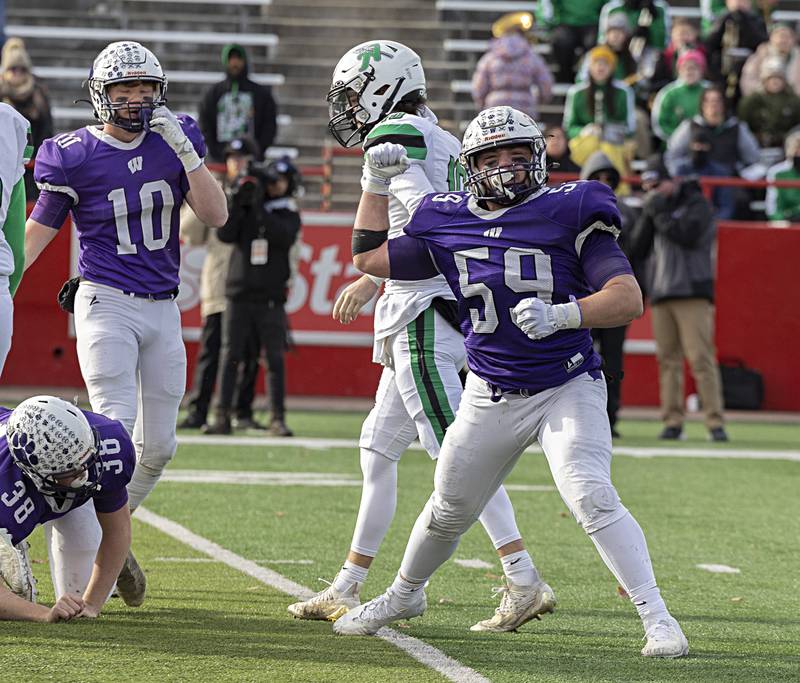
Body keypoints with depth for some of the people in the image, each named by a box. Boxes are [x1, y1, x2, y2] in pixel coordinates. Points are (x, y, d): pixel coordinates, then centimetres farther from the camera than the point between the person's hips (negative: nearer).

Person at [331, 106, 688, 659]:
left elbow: (629, 298, -19)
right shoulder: (449, 223, 2)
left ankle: (657, 618, -20)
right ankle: (404, 595, 43)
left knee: (592, 498, -24)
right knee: (450, 509, 17)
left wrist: (562, 313, -34)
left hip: (568, 390, -4)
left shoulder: (569, 214, -11)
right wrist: (378, 181, 9)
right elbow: (370, 257, 15)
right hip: (490, 398, 4)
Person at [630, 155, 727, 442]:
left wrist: (660, 213, -9)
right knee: (668, 359, 2)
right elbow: (640, 243, 11)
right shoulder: (659, 206, 19)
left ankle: (715, 423, -15)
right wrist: (649, 212, -1)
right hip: (661, 294, 6)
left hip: (692, 292, -6)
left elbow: (688, 235, -15)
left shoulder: (696, 204, 1)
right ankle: (673, 422, 3)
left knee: (701, 358, -12)